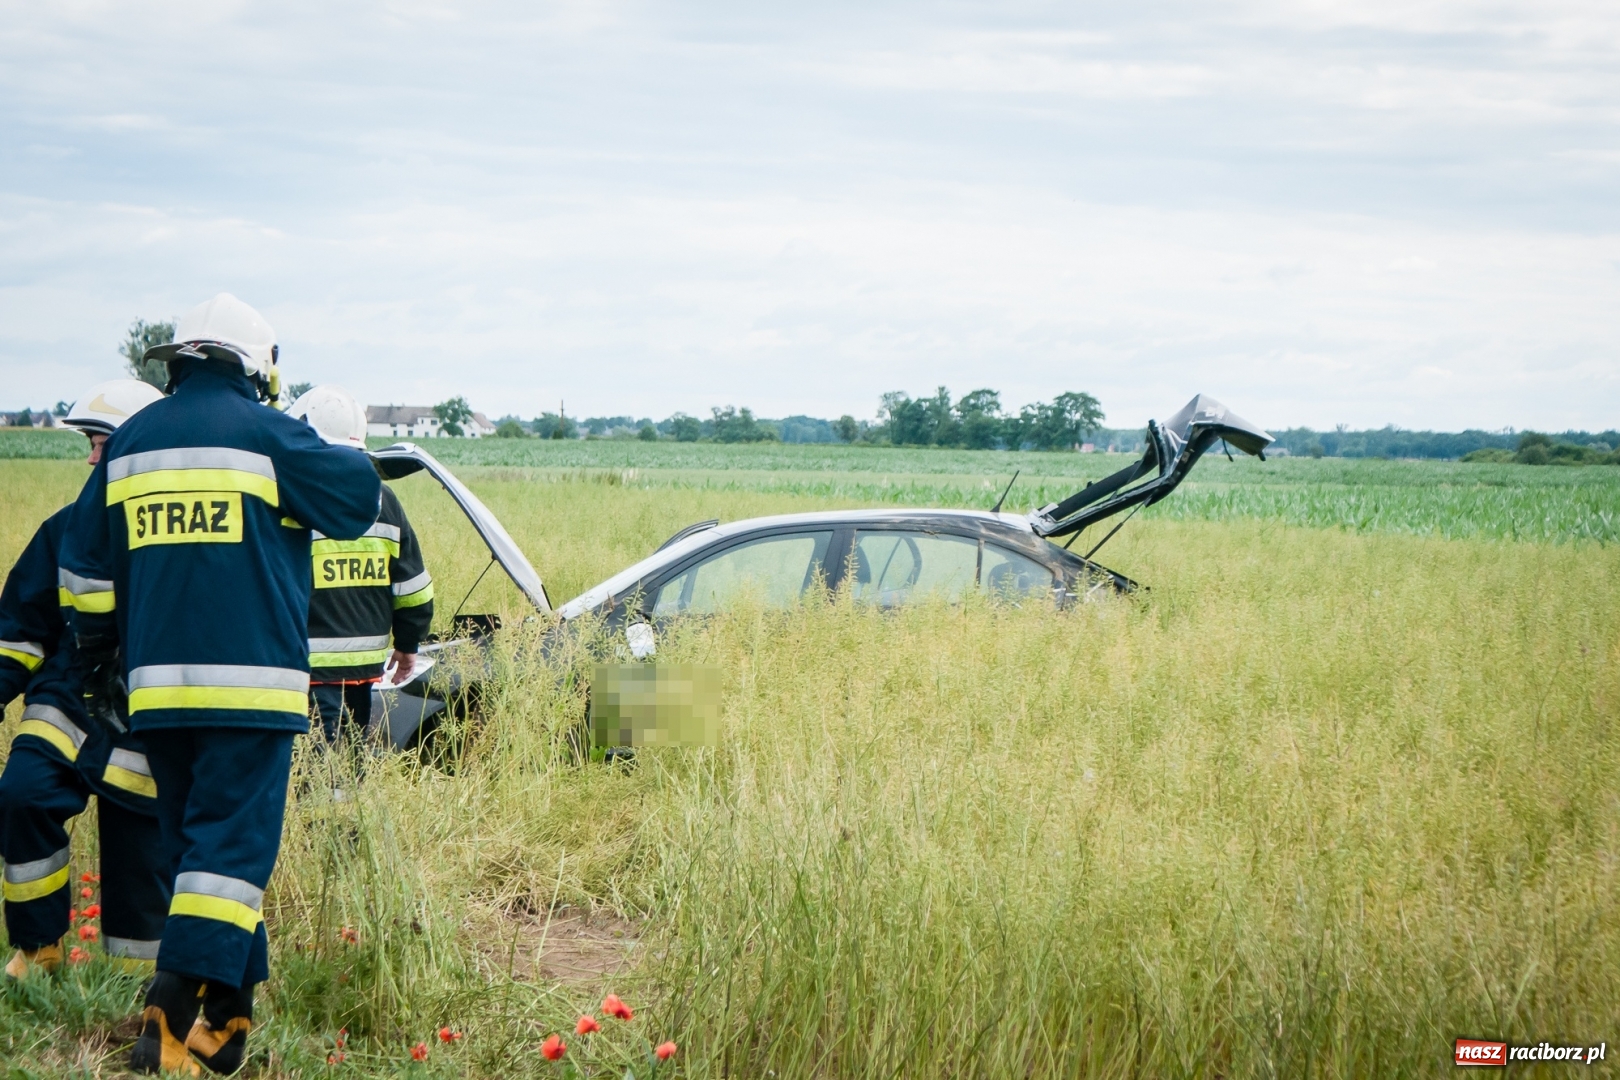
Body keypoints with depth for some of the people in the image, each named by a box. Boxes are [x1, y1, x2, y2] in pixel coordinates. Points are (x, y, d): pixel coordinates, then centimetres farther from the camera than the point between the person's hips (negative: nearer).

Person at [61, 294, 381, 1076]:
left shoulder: (129, 442, 13)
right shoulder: (264, 434, -5)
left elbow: (86, 565, 17)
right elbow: (358, 497, 2)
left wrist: (99, 658, 28)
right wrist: (348, 458, 23)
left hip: (156, 687, 6)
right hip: (249, 683, -6)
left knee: (192, 842, 16)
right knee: (231, 847, -7)